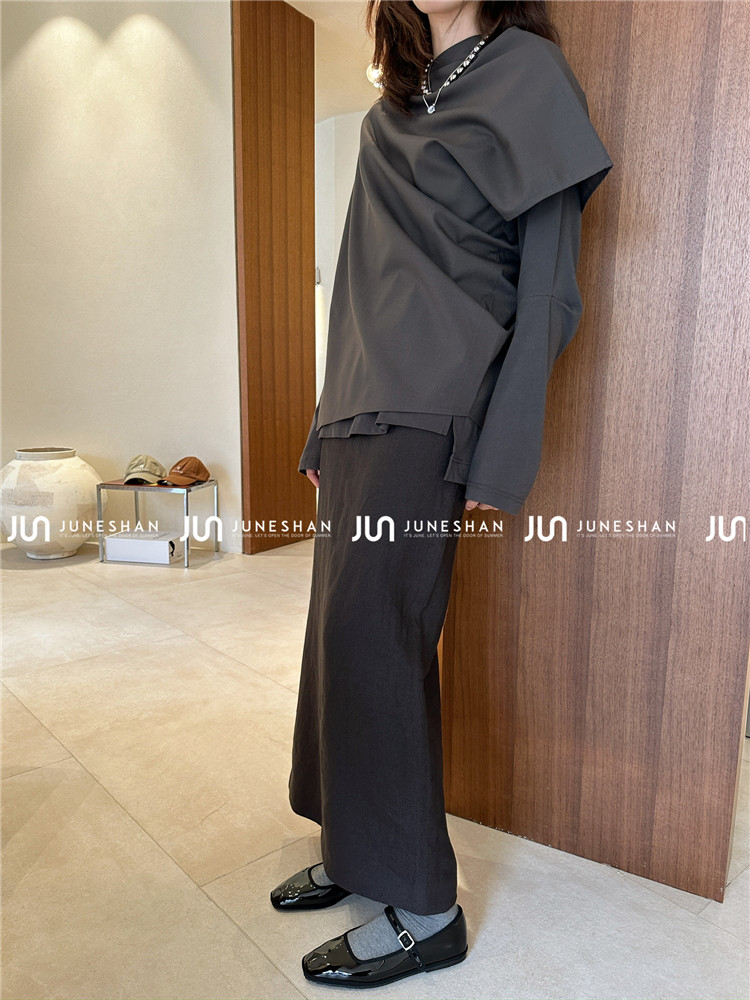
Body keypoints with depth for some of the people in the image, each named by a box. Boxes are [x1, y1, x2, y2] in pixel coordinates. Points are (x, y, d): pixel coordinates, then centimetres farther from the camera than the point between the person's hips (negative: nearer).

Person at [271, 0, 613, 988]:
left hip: (432, 412, -7)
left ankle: (424, 907, 8)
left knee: (371, 633, -11)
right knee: (347, 627, 9)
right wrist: (327, 431, 16)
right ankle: (360, 845, 27)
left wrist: (502, 457, -13)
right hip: (363, 405, 8)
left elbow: (549, 282, -6)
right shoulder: (391, 112, 23)